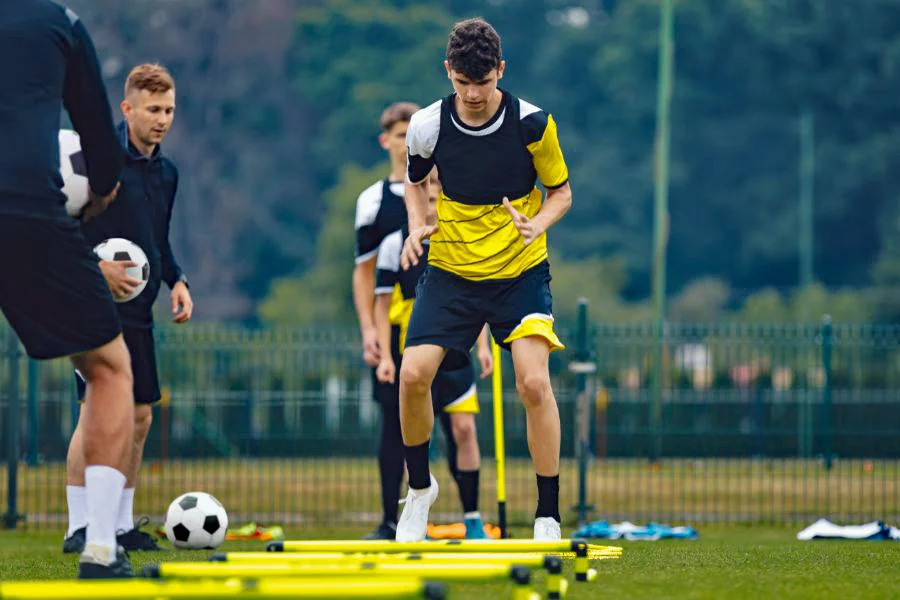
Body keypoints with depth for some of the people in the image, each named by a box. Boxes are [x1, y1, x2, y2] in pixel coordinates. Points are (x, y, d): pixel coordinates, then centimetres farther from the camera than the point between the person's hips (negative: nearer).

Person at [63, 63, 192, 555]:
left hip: (138, 310, 8)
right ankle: (78, 528, -10)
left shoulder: (166, 173, 14)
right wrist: (95, 266, -22)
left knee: (140, 416, 8)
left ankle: (122, 524, 17)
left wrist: (176, 282, 8)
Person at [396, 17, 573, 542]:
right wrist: (418, 226, -5)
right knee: (413, 375, -13)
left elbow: (561, 191, 0)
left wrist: (536, 224, -20)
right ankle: (420, 487, 15)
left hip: (520, 270, -2)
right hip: (451, 271, 2)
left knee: (534, 381, -19)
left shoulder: (533, 124, -13)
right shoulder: (428, 126, -7)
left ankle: (549, 518, -8)